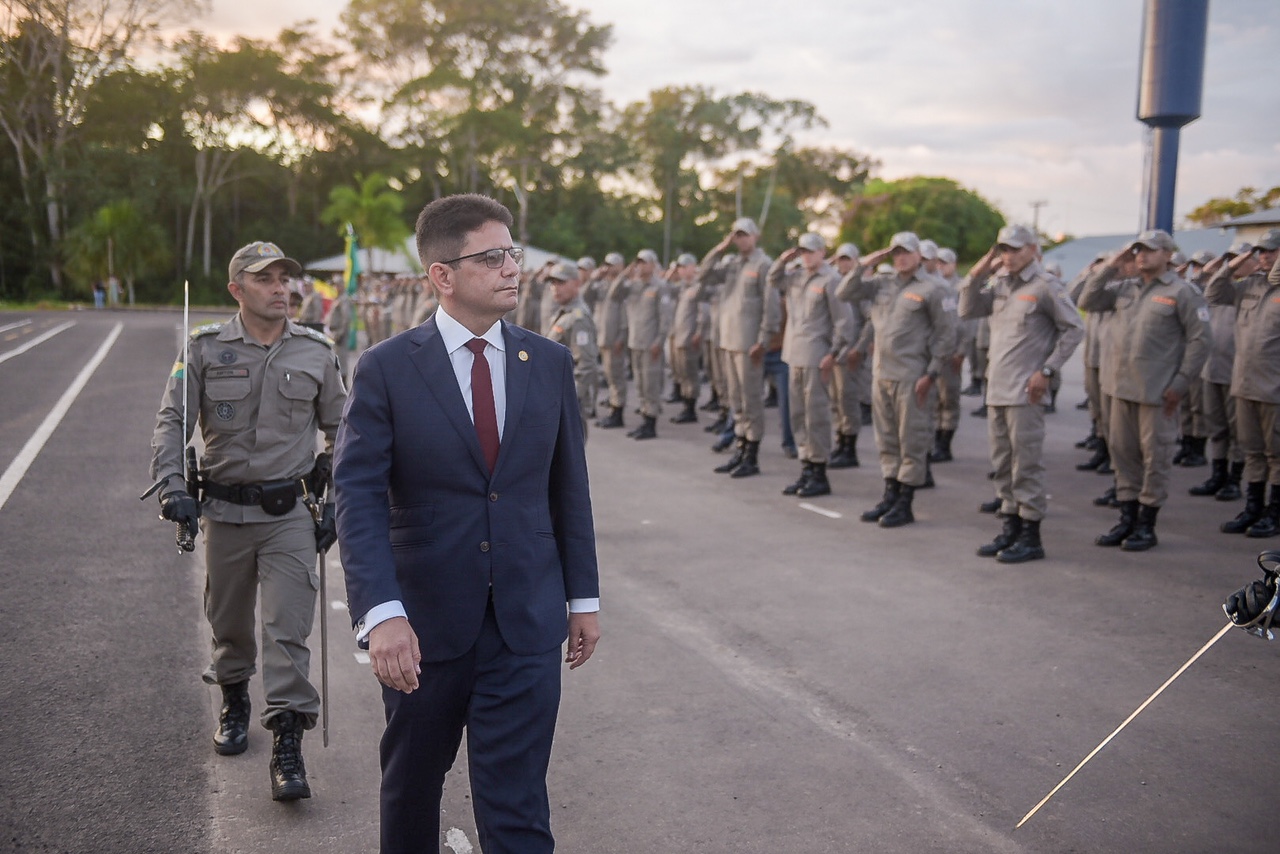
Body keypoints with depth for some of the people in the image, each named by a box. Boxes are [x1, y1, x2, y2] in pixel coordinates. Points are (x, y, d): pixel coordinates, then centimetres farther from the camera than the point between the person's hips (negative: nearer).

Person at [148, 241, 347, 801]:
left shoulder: (316, 353, 2)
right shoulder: (205, 349, 0)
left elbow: (340, 432, 9)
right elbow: (172, 420, -1)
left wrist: (336, 504, 5)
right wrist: (172, 486, -16)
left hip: (290, 513, -1)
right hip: (223, 510, 1)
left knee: (288, 628, -7)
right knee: (228, 620, 15)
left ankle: (287, 744, -3)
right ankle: (234, 702, 41)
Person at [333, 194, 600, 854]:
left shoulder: (550, 363, 3)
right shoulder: (386, 370, -7)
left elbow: (569, 487, 9)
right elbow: (358, 497, -14)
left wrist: (584, 597, 10)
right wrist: (380, 613, -26)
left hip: (526, 625, 1)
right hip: (423, 623, -1)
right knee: (411, 786, 20)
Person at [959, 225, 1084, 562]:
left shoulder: (1046, 286, -7)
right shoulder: (1000, 284, 13)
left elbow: (1075, 329, -7)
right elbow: (967, 311, 13)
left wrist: (1047, 370, -12)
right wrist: (976, 276, 0)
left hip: (1024, 392, -7)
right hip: (996, 389, 7)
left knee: (1026, 464, -3)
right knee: (1003, 464, 13)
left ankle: (1031, 537, 3)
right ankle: (1010, 528, 23)